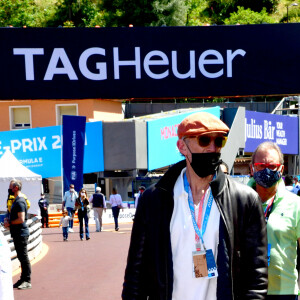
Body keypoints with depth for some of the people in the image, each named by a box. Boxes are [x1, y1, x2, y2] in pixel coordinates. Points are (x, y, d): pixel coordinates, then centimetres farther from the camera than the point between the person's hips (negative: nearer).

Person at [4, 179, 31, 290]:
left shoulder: (20, 202, -17)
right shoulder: (16, 201, 15)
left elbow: (21, 219, -24)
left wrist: (9, 223, -12)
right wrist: (8, 220, 7)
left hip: (21, 234, -10)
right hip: (17, 234, 10)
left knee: (24, 257, -5)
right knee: (21, 257, 14)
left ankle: (27, 281, -1)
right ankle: (23, 279, 21)